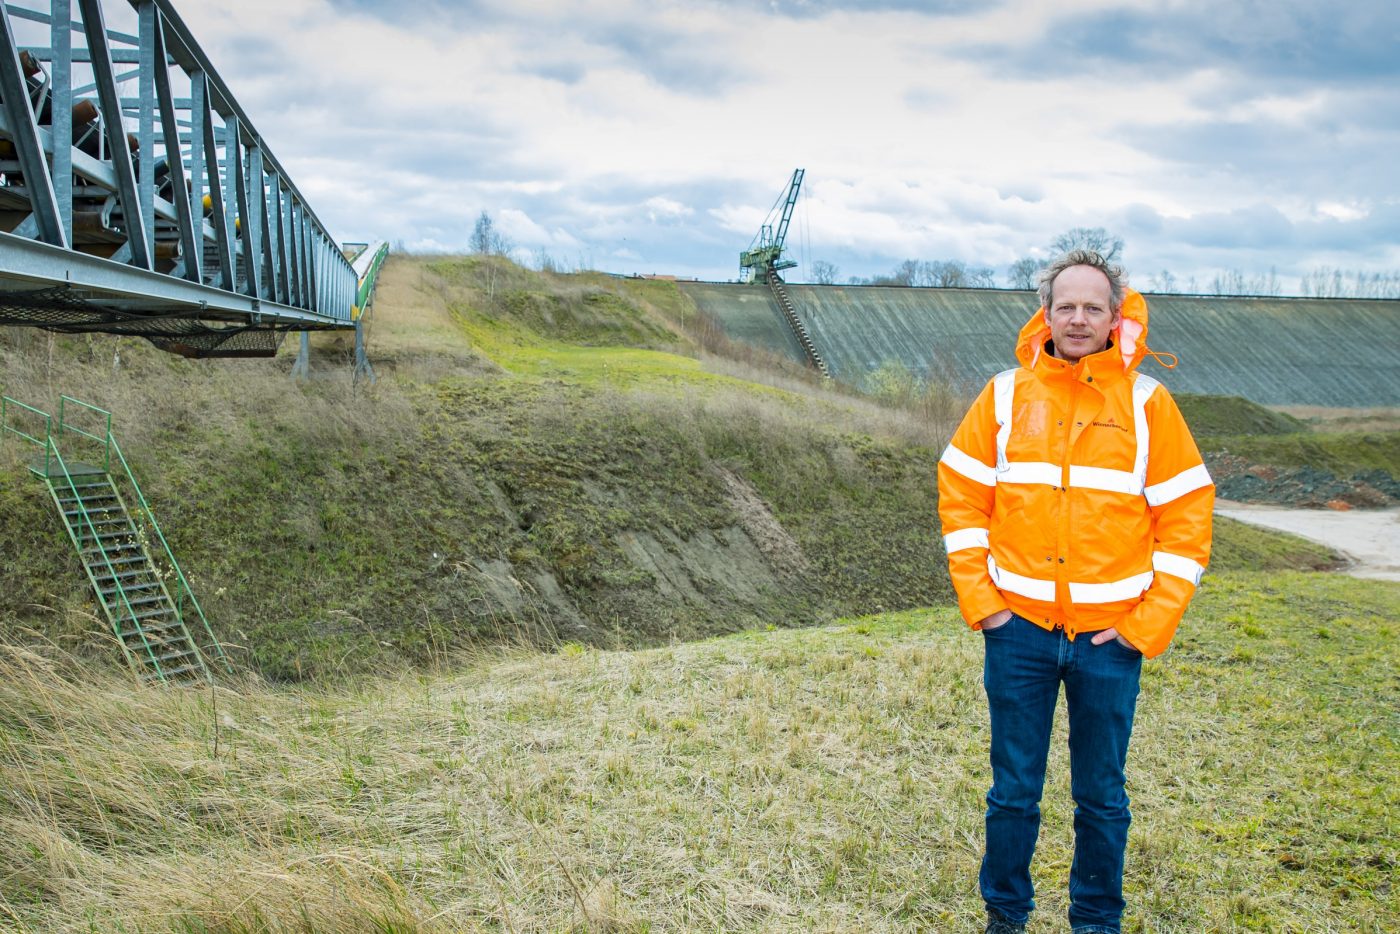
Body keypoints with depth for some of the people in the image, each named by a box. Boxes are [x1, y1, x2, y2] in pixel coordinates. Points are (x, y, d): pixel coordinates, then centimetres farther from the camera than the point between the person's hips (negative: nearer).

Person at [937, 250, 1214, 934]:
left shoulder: (1147, 402, -1)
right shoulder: (1006, 395, 1)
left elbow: (1186, 517, 0)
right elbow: (960, 497, 5)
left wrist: (1150, 622, -5)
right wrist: (978, 598, -2)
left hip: (1110, 635, 0)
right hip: (1018, 628, 1)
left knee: (1101, 797, 11)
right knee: (1013, 791, 10)